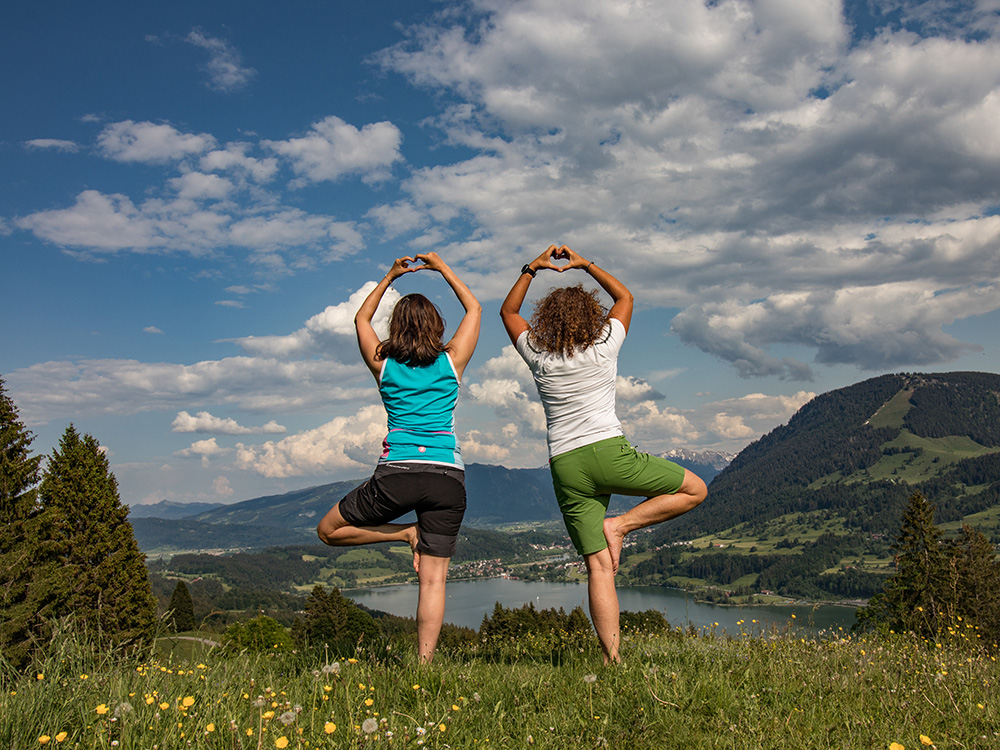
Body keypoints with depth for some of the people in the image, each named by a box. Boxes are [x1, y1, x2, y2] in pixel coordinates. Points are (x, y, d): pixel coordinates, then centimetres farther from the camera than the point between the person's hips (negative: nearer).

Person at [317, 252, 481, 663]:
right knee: (433, 578, 3)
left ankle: (407, 534, 8)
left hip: (397, 474, -1)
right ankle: (424, 663, -3)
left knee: (329, 530, 19)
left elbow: (361, 318, 29)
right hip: (447, 478, 1)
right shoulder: (451, 363, 8)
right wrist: (443, 268, 29)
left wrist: (390, 276, 32)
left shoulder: (384, 366, 9)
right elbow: (474, 308, 24)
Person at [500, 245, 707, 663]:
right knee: (694, 490, 14)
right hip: (608, 453, -3)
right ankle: (620, 525, 2)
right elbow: (625, 297, 24)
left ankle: (611, 657, -4)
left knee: (599, 566, 3)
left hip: (564, 468, 3)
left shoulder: (538, 356, 9)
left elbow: (508, 311, 28)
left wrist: (532, 269, 27)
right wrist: (585, 265, 27)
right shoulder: (604, 347, 4)